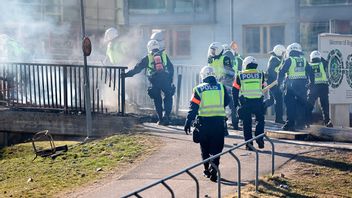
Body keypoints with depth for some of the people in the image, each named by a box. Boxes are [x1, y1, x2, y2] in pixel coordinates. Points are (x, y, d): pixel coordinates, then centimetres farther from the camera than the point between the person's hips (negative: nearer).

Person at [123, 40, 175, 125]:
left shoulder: (147, 58, 11)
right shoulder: (164, 55, 15)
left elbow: (137, 68, 11)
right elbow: (171, 68, 14)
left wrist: (126, 74, 18)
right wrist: (170, 80, 18)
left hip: (155, 82, 0)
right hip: (166, 81, 0)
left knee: (157, 101, 14)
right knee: (168, 99, 12)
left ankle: (160, 119, 12)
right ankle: (166, 116, -5)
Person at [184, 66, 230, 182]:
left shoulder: (199, 89, -2)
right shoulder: (221, 87, 3)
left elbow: (193, 107, -5)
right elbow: (227, 102, 14)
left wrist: (188, 122, -1)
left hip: (204, 121, 0)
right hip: (219, 120, 1)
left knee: (205, 147, 15)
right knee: (216, 147, 4)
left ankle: (207, 170, 21)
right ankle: (214, 171, -7)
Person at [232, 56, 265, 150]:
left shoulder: (240, 75, 2)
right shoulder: (260, 74, 4)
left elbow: (235, 90, 5)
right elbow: (262, 87, 14)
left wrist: (235, 102, 15)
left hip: (245, 103, 0)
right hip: (258, 102, 0)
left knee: (247, 123, 8)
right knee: (260, 120, 18)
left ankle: (249, 144, 7)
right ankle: (259, 138, 1)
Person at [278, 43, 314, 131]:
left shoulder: (289, 60, -3)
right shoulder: (304, 60, 11)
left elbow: (282, 72, -6)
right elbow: (310, 72, 13)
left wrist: (279, 83, 2)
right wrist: (311, 83, 20)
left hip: (291, 85, -5)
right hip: (302, 85, 5)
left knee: (290, 104, -2)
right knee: (302, 104, 11)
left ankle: (290, 124, -6)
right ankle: (301, 123, 14)